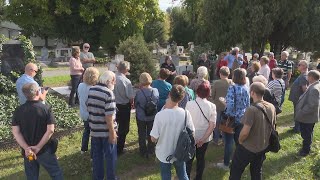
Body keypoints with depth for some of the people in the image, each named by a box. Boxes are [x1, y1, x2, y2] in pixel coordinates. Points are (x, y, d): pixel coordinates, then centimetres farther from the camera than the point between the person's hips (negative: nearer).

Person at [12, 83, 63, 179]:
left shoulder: (18, 110, -5)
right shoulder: (46, 108, -15)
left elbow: (15, 132, -9)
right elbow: (50, 130, -21)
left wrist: (26, 148, -13)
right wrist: (38, 147, -16)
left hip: (27, 151, 4)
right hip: (45, 150, -4)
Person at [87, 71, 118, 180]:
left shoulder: (91, 90, 3)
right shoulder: (108, 93, -20)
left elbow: (89, 108, 12)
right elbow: (109, 116, -23)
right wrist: (112, 132, -18)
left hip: (94, 130, 6)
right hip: (106, 131, -6)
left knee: (97, 156, 18)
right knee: (110, 156, 10)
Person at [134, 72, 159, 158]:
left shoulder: (139, 92, -25)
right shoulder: (155, 91, -18)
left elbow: (135, 104, -11)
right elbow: (157, 102, -5)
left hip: (141, 117, -2)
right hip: (152, 116, 3)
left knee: (142, 134, 16)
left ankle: (143, 152, 26)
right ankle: (151, 150, 35)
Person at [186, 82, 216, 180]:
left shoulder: (189, 104, -18)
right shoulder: (212, 106, -11)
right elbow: (212, 125, -12)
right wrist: (203, 139, -11)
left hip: (191, 136, -2)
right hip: (205, 137, 2)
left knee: (189, 158, 15)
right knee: (201, 158, 20)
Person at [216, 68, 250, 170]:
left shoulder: (232, 88, -18)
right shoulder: (246, 89, 2)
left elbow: (230, 104, -24)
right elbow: (248, 104, 8)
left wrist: (229, 116, -10)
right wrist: (244, 115, 18)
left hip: (232, 118, -6)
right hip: (242, 119, 6)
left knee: (229, 141, 6)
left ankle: (226, 164, 18)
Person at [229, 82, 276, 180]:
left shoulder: (252, 109, -29)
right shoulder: (272, 107, -7)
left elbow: (245, 132, -27)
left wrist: (240, 141, -7)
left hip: (248, 148, -6)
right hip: (263, 146, 7)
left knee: (236, 171, 12)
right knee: (257, 171, 24)